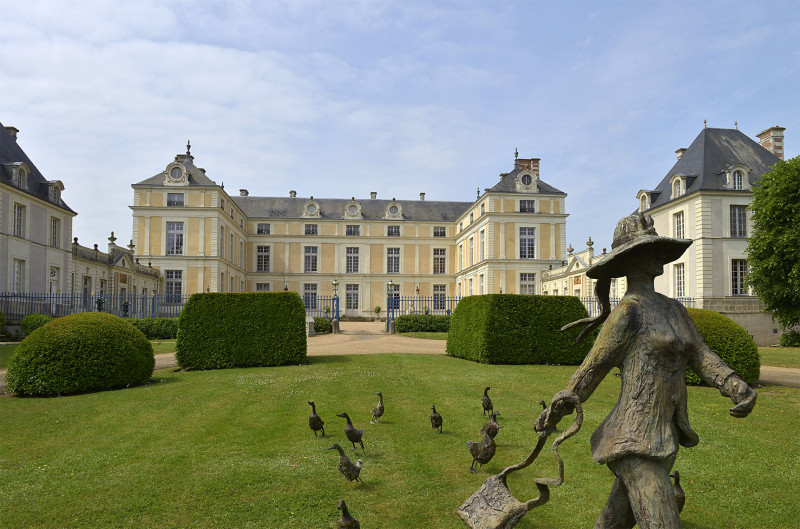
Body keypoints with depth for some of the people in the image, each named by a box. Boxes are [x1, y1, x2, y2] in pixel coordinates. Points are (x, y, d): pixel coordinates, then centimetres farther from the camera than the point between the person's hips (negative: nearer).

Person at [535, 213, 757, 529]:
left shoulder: (672, 309, 13)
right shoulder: (627, 312, -13)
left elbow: (702, 358, 6)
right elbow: (592, 368, -8)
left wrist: (740, 391, -12)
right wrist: (555, 413, -3)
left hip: (663, 440, 9)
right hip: (635, 447, -9)